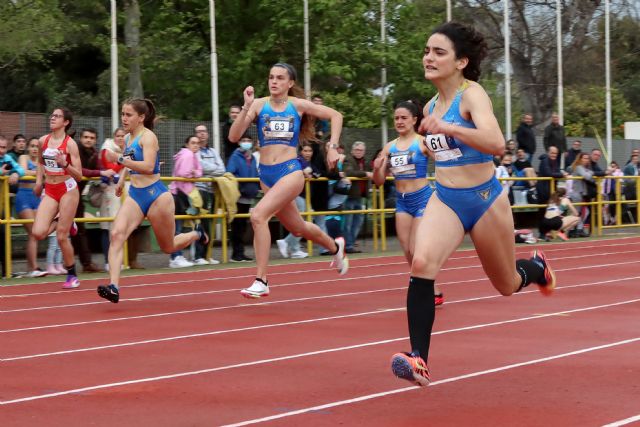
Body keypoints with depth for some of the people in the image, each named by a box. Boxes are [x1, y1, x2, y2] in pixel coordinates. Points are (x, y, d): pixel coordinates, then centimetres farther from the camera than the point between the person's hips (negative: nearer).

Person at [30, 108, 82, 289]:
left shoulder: (70, 144, -10)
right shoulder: (43, 141, 4)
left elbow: (79, 176, -11)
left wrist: (65, 164, -27)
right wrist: (38, 181, 13)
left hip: (67, 189, -5)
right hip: (49, 191, 5)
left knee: (62, 237, -4)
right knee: (38, 233, -11)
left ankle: (72, 276, 14)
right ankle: (61, 221, 21)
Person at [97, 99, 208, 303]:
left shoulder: (148, 136, -14)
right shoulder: (127, 138, 8)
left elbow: (148, 167, -30)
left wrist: (120, 159, -33)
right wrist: (122, 178, 23)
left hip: (155, 195, -6)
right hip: (134, 195, 6)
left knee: (168, 247, 10)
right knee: (117, 234, -21)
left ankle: (197, 234, 43)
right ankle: (113, 287, -30)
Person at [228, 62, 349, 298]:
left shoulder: (298, 105, -1)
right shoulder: (259, 104, 0)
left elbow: (335, 116, 10)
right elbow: (234, 136, -9)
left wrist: (332, 147, 0)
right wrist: (247, 107, -19)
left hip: (290, 172, -4)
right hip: (266, 174, 4)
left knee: (258, 215, -25)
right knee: (297, 228, 20)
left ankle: (261, 281, -18)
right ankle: (335, 247, 50)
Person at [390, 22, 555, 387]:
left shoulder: (472, 94, -17)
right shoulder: (431, 106, 4)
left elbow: (496, 143, -37)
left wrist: (449, 128, -47)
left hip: (484, 199, -4)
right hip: (445, 199, 5)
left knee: (507, 285, 15)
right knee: (422, 264, -26)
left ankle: (537, 267, 53)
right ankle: (419, 359, -28)